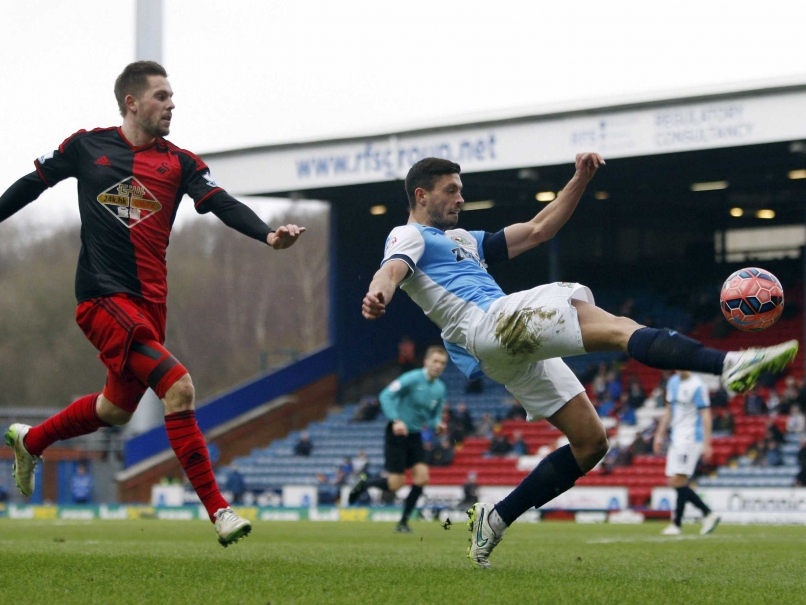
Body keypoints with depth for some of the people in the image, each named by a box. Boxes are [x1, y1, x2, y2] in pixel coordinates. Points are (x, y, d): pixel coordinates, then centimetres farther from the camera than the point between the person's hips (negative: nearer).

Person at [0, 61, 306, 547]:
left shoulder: (180, 163, 6)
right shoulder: (86, 147, 1)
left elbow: (223, 205, -8)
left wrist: (268, 234, -25)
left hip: (150, 302, 5)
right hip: (103, 297, -5)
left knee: (117, 410, 19)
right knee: (179, 387, -21)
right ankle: (218, 509, -18)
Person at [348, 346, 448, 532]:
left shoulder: (440, 389, 6)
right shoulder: (412, 379, -15)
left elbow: (434, 415, 17)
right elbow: (385, 396, -18)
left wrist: (437, 424, -8)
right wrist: (396, 420, -29)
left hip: (415, 436, 6)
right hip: (397, 433, -6)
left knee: (422, 477, -9)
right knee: (395, 484, -9)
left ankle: (403, 522, 4)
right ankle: (363, 483, 21)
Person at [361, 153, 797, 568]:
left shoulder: (465, 241, 35)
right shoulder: (409, 236, 9)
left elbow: (538, 230, 34)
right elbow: (391, 270, -15)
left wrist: (580, 180, 23)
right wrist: (377, 294, -40)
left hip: (517, 348, 10)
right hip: (491, 321, -10)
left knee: (591, 443, 5)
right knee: (621, 330, -24)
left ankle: (495, 519, 9)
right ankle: (729, 364, -41)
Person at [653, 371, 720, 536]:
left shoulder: (697, 386, -11)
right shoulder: (673, 382, 14)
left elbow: (706, 415, -13)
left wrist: (707, 444, -18)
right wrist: (660, 435, 19)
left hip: (690, 439, -9)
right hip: (676, 439, 9)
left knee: (678, 481, -12)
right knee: (674, 482, 4)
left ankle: (677, 524, -6)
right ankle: (708, 514, 10)